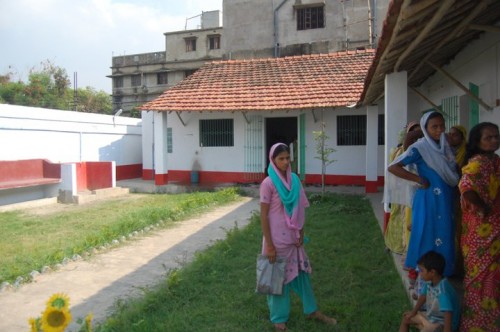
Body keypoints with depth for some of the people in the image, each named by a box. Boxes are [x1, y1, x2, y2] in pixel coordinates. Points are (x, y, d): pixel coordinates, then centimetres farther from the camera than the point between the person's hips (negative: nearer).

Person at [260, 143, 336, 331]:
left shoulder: (294, 179, 1)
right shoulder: (268, 183, -16)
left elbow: (299, 209, 8)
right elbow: (263, 216, -14)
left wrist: (301, 234, 5)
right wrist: (269, 245, -14)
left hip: (293, 238, 5)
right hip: (277, 239, -5)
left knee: (301, 272, 19)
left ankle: (311, 310, 38)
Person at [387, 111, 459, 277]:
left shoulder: (444, 145, 8)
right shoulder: (420, 148, -14)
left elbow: (452, 171, 18)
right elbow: (392, 167, -22)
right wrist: (419, 179, -19)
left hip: (446, 199, 7)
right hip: (429, 200, -7)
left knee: (444, 236, 14)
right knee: (428, 235, 2)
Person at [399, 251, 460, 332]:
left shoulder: (443, 291, -35)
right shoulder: (429, 282, -9)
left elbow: (448, 316, -36)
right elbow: (423, 296, 9)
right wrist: (413, 312, 17)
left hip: (442, 323, -9)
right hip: (431, 315, 9)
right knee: (406, 318, 14)